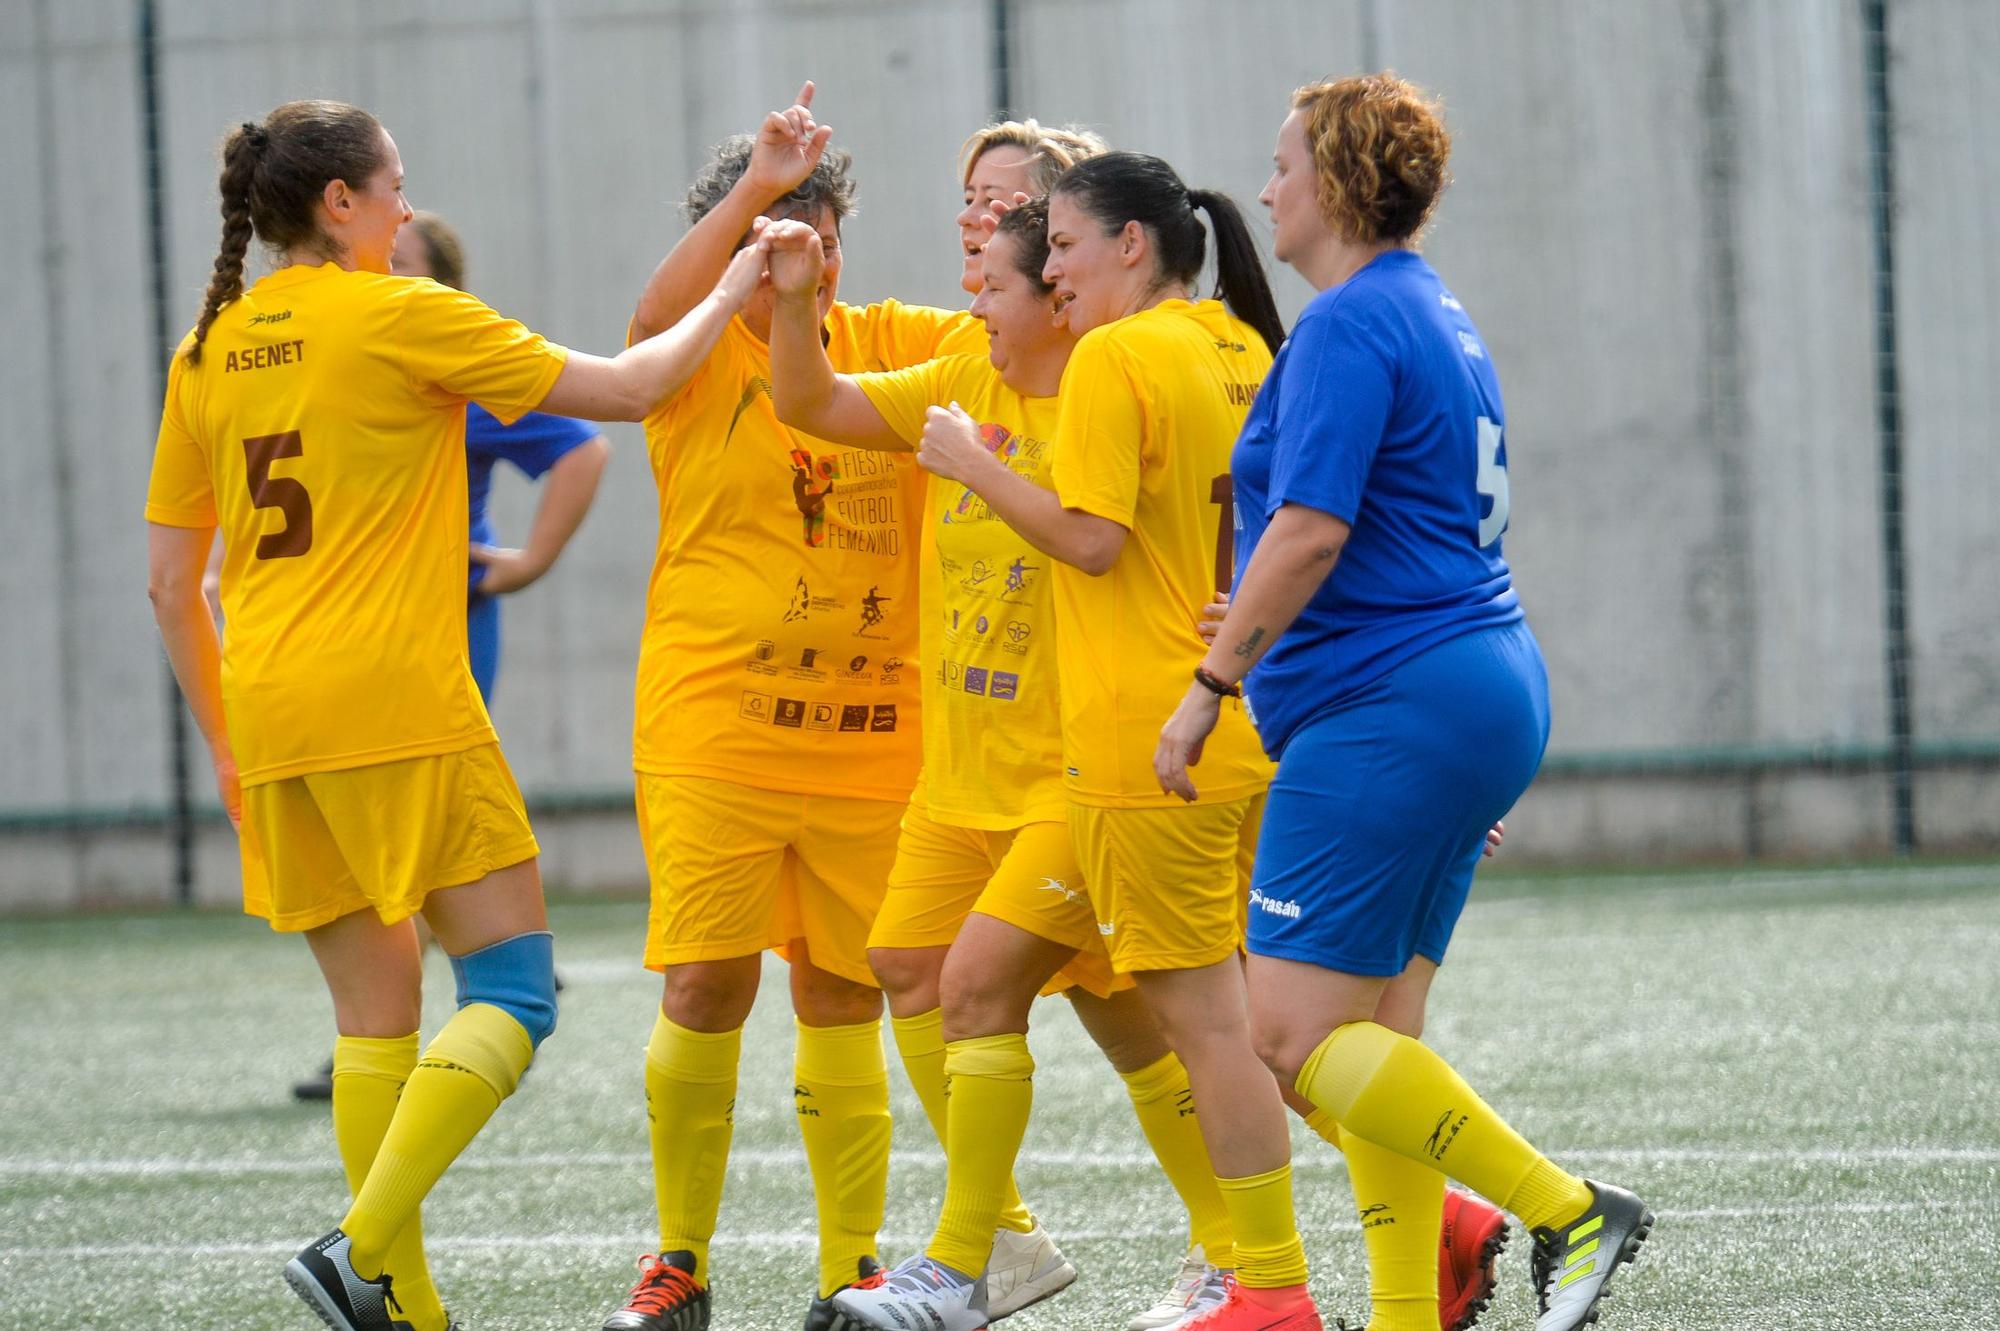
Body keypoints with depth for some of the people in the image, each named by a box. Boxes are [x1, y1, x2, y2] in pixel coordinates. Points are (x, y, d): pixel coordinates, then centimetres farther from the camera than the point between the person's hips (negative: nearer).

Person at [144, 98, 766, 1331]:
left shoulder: (210, 350, 12)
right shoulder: (400, 317, -6)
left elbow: (169, 580, 14)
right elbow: (627, 386, -3)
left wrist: (225, 742, 23)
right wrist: (732, 292, 11)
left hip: (270, 715, 7)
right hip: (395, 706, -7)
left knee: (376, 1017, 12)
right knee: (511, 991, -3)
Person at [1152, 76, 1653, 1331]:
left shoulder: (1350, 324, -12)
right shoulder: (1436, 316, 19)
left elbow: (1311, 529, -20)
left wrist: (1210, 687, -15)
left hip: (1388, 709, -10)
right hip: (1480, 688, 10)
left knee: (1297, 1036, -11)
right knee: (1375, 1034, 9)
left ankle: (1570, 1211, -13)